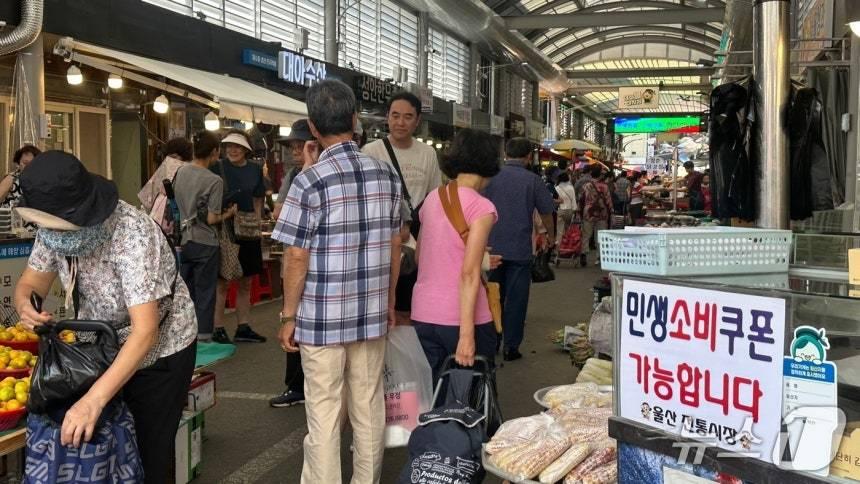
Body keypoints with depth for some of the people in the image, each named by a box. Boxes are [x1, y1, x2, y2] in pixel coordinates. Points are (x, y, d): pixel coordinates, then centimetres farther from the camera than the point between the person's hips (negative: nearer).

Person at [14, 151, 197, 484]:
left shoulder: (132, 235, -33)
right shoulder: (54, 226, -13)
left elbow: (145, 331, -38)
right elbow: (30, 283, 0)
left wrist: (94, 400, -48)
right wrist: (25, 306, -26)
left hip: (159, 352, -6)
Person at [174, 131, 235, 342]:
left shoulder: (180, 172, 2)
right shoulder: (214, 181, -14)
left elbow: (175, 203, 12)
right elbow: (211, 219, -14)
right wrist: (229, 214, 3)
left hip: (182, 241, 6)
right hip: (204, 244, -5)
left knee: (185, 292, 14)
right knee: (205, 293, 5)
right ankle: (203, 338, 10)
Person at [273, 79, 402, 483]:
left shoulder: (311, 182, -13)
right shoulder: (387, 175, 2)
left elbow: (297, 257, -12)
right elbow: (394, 246, 9)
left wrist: (289, 316, -1)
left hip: (322, 318, -5)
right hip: (371, 314, 5)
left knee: (323, 416, 5)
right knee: (369, 410, 15)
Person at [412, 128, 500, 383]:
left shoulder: (432, 198, 8)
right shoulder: (481, 207, -10)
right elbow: (469, 274, -18)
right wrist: (467, 334, -19)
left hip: (422, 314, 6)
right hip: (462, 317, -6)